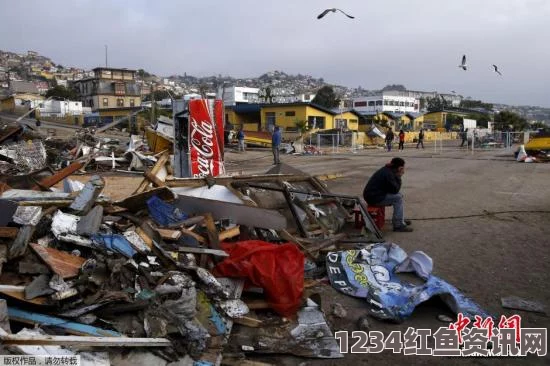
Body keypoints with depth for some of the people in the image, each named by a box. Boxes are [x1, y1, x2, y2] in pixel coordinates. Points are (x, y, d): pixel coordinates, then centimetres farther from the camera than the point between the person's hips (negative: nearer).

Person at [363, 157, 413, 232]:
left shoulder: (387, 170, 11)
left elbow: (393, 189, 18)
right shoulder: (388, 174, -21)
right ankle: (398, 225, -12)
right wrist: (398, 177, -10)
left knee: (399, 195, 15)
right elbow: (395, 190, -18)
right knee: (398, 198, -14)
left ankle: (400, 218, 26)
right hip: (374, 198, -10)